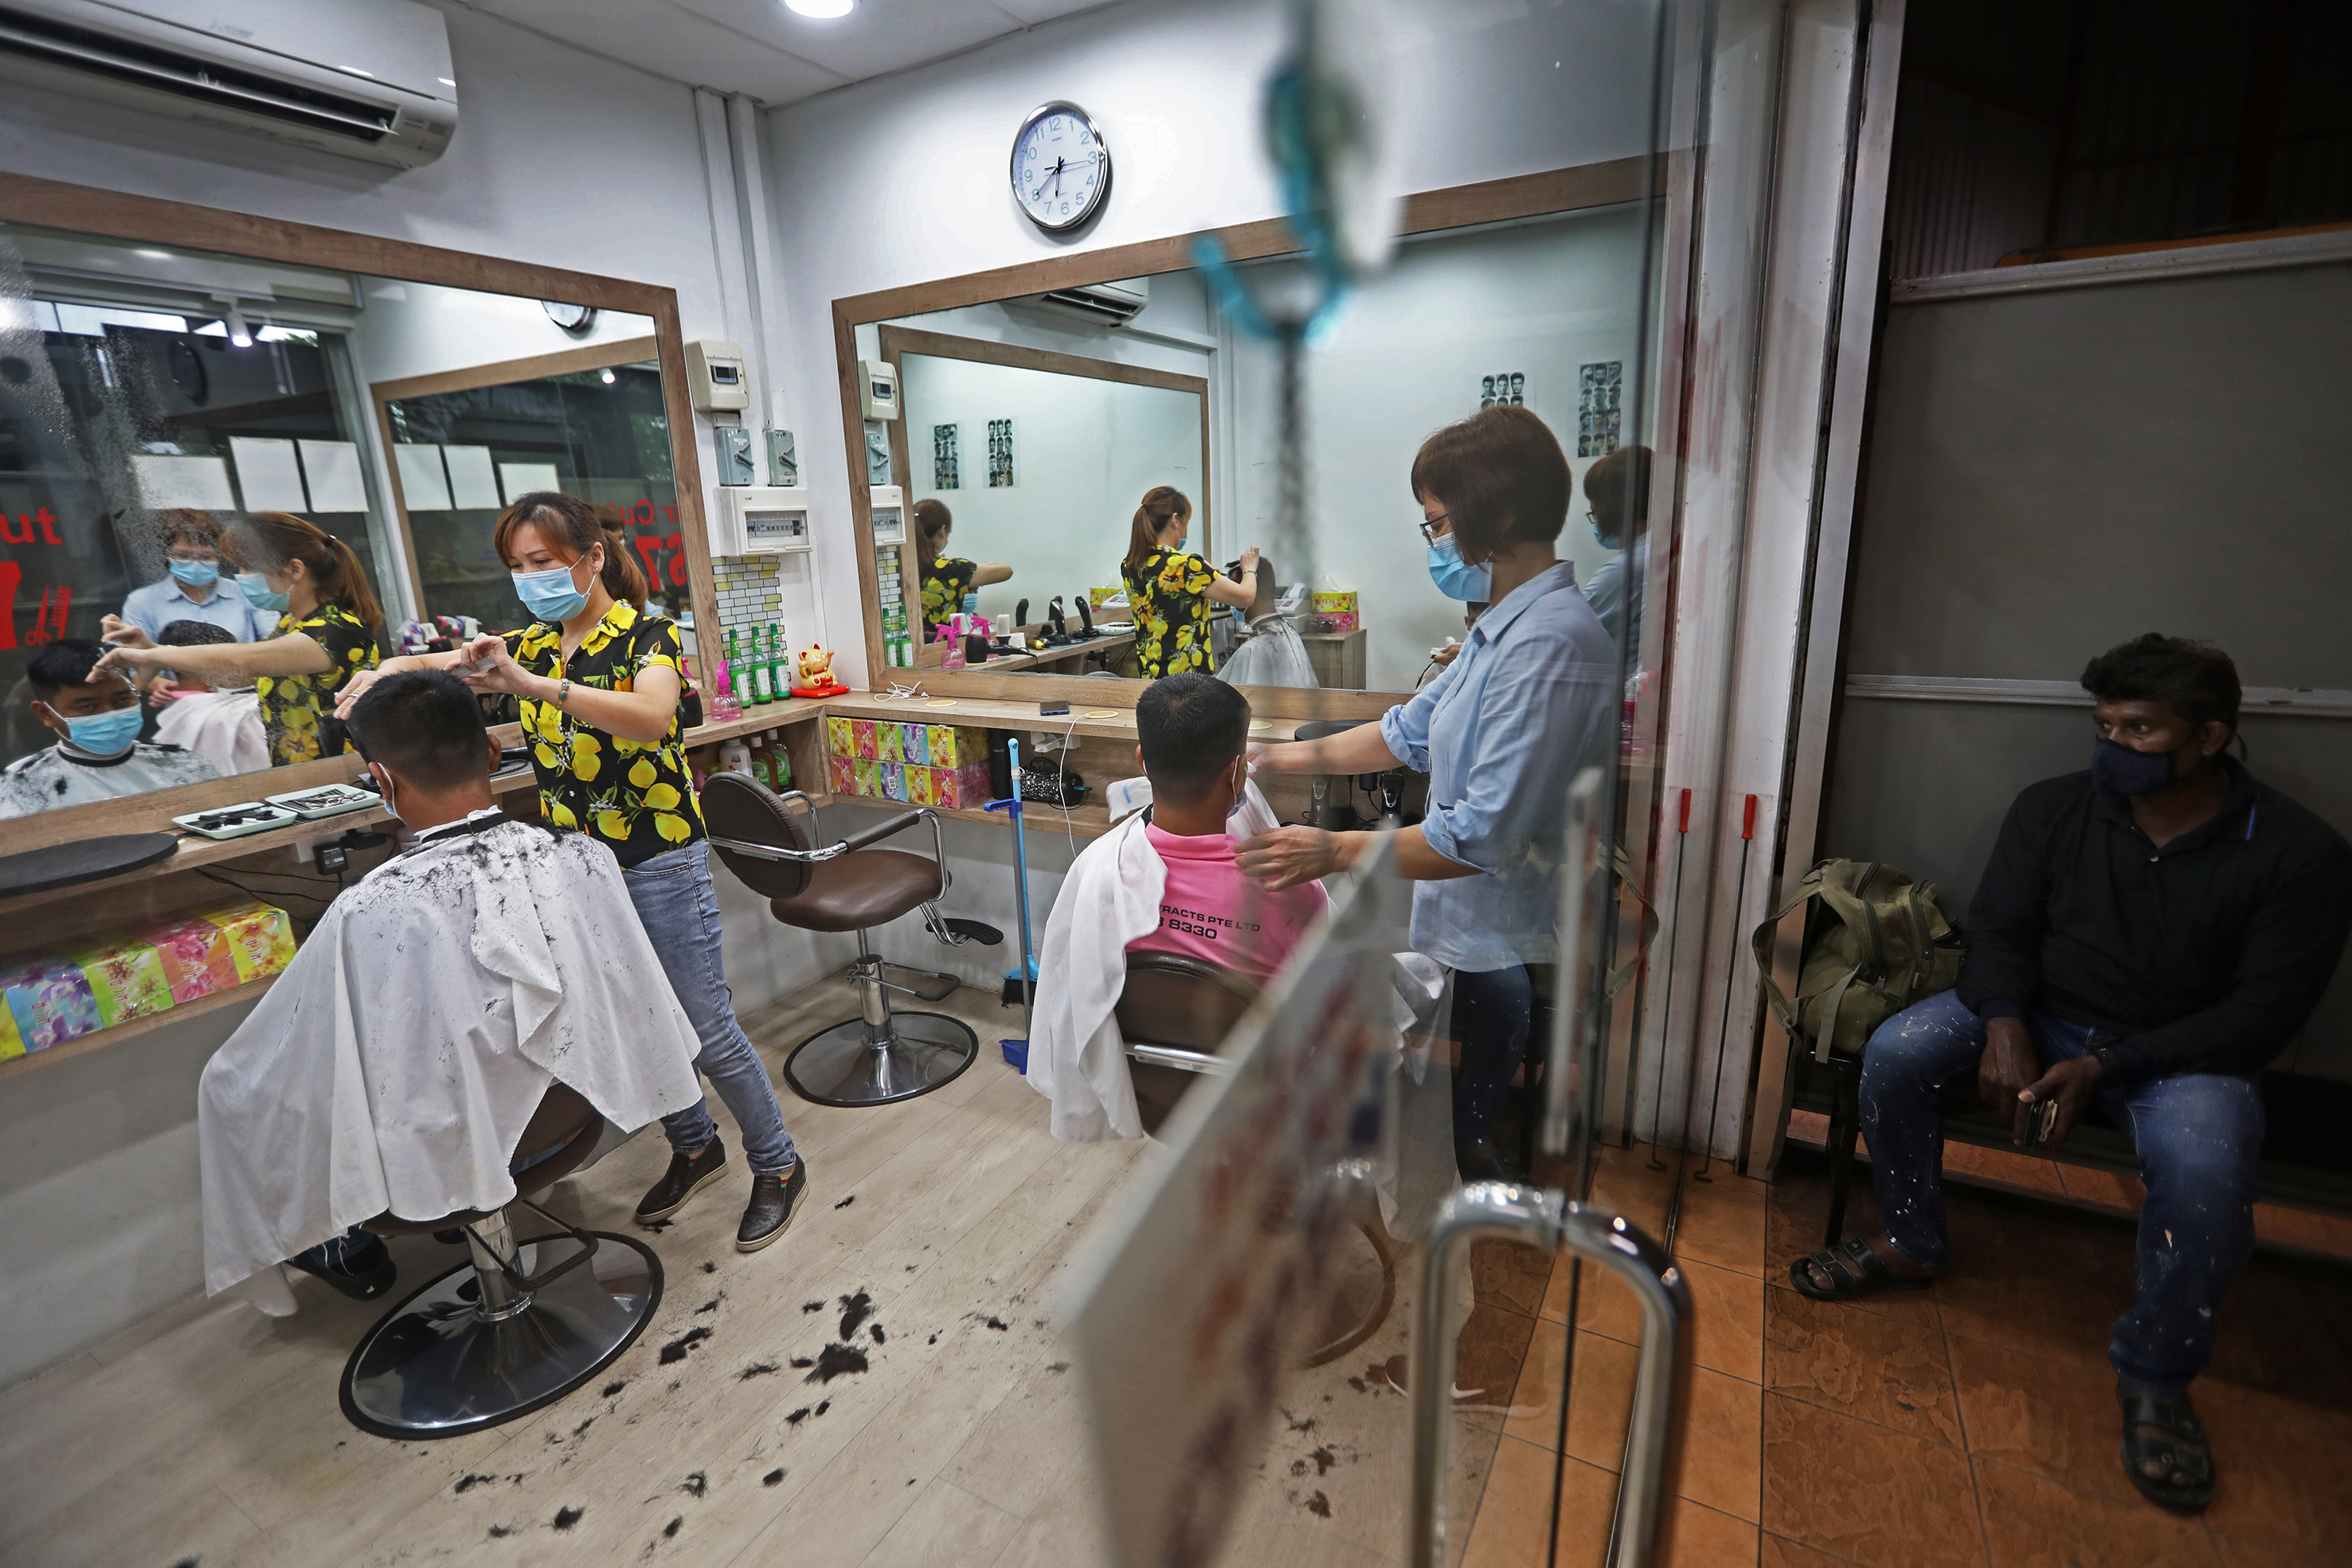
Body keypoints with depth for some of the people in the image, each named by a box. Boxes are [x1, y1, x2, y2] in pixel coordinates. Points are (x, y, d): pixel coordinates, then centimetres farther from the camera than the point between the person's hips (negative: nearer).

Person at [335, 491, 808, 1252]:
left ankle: (778, 1166, 19)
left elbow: (651, 716, -32)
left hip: (659, 862, -6)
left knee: (708, 1031, 0)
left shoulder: (649, 636, -13)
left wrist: (526, 682, -41)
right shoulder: (534, 645, 7)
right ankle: (694, 1148, 38)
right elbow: (442, 661, 7)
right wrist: (389, 670, -16)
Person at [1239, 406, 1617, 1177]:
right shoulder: (1506, 624, 8)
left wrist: (1337, 850, -27)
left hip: (1498, 947, -9)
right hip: (1463, 924, 9)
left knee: (1460, 1138, 11)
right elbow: (1413, 730, 15)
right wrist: (1294, 756, 10)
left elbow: (1490, 833, -30)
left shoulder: (1550, 643, -26)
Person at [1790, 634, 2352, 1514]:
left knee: (2205, 1169, -34)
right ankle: (1911, 1246, 1)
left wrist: (2104, 1066, -23)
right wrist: (2004, 1024, -23)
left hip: (2182, 1048, -2)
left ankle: (2155, 1379, -6)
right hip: (2036, 1016, 3)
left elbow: (2264, 1012, -12)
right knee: (1895, 1052, -23)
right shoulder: (2052, 809, -3)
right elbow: (1999, 927, -2)